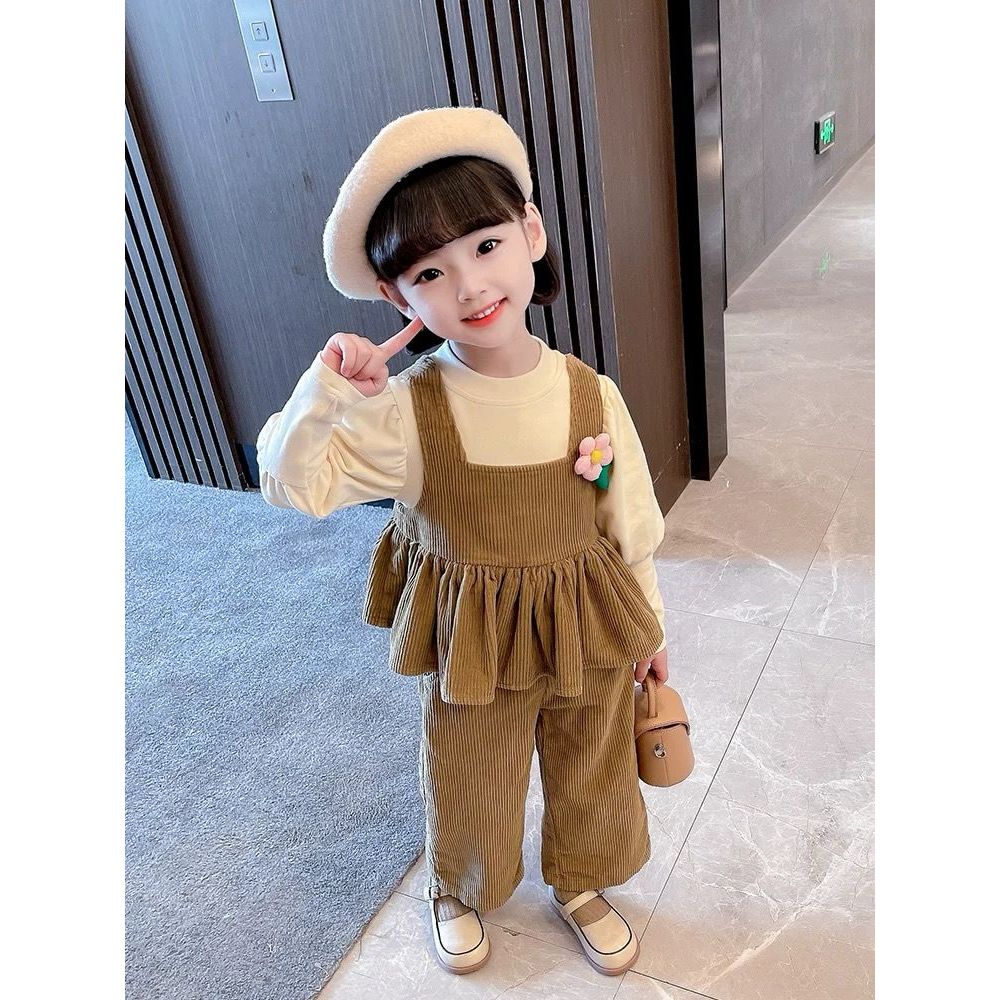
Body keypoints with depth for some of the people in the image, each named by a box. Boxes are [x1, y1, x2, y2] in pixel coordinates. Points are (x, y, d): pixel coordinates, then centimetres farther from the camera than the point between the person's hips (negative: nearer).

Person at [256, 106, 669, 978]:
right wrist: (327, 391, -35)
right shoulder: (406, 411, -20)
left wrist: (648, 624, 7)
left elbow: (633, 524, -3)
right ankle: (460, 892, 55)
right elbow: (293, 484, -19)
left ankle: (580, 885, 56)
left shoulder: (591, 396, -15)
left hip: (588, 630, 2)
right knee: (470, 786, 21)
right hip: (468, 641, -1)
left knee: (594, 775, 23)